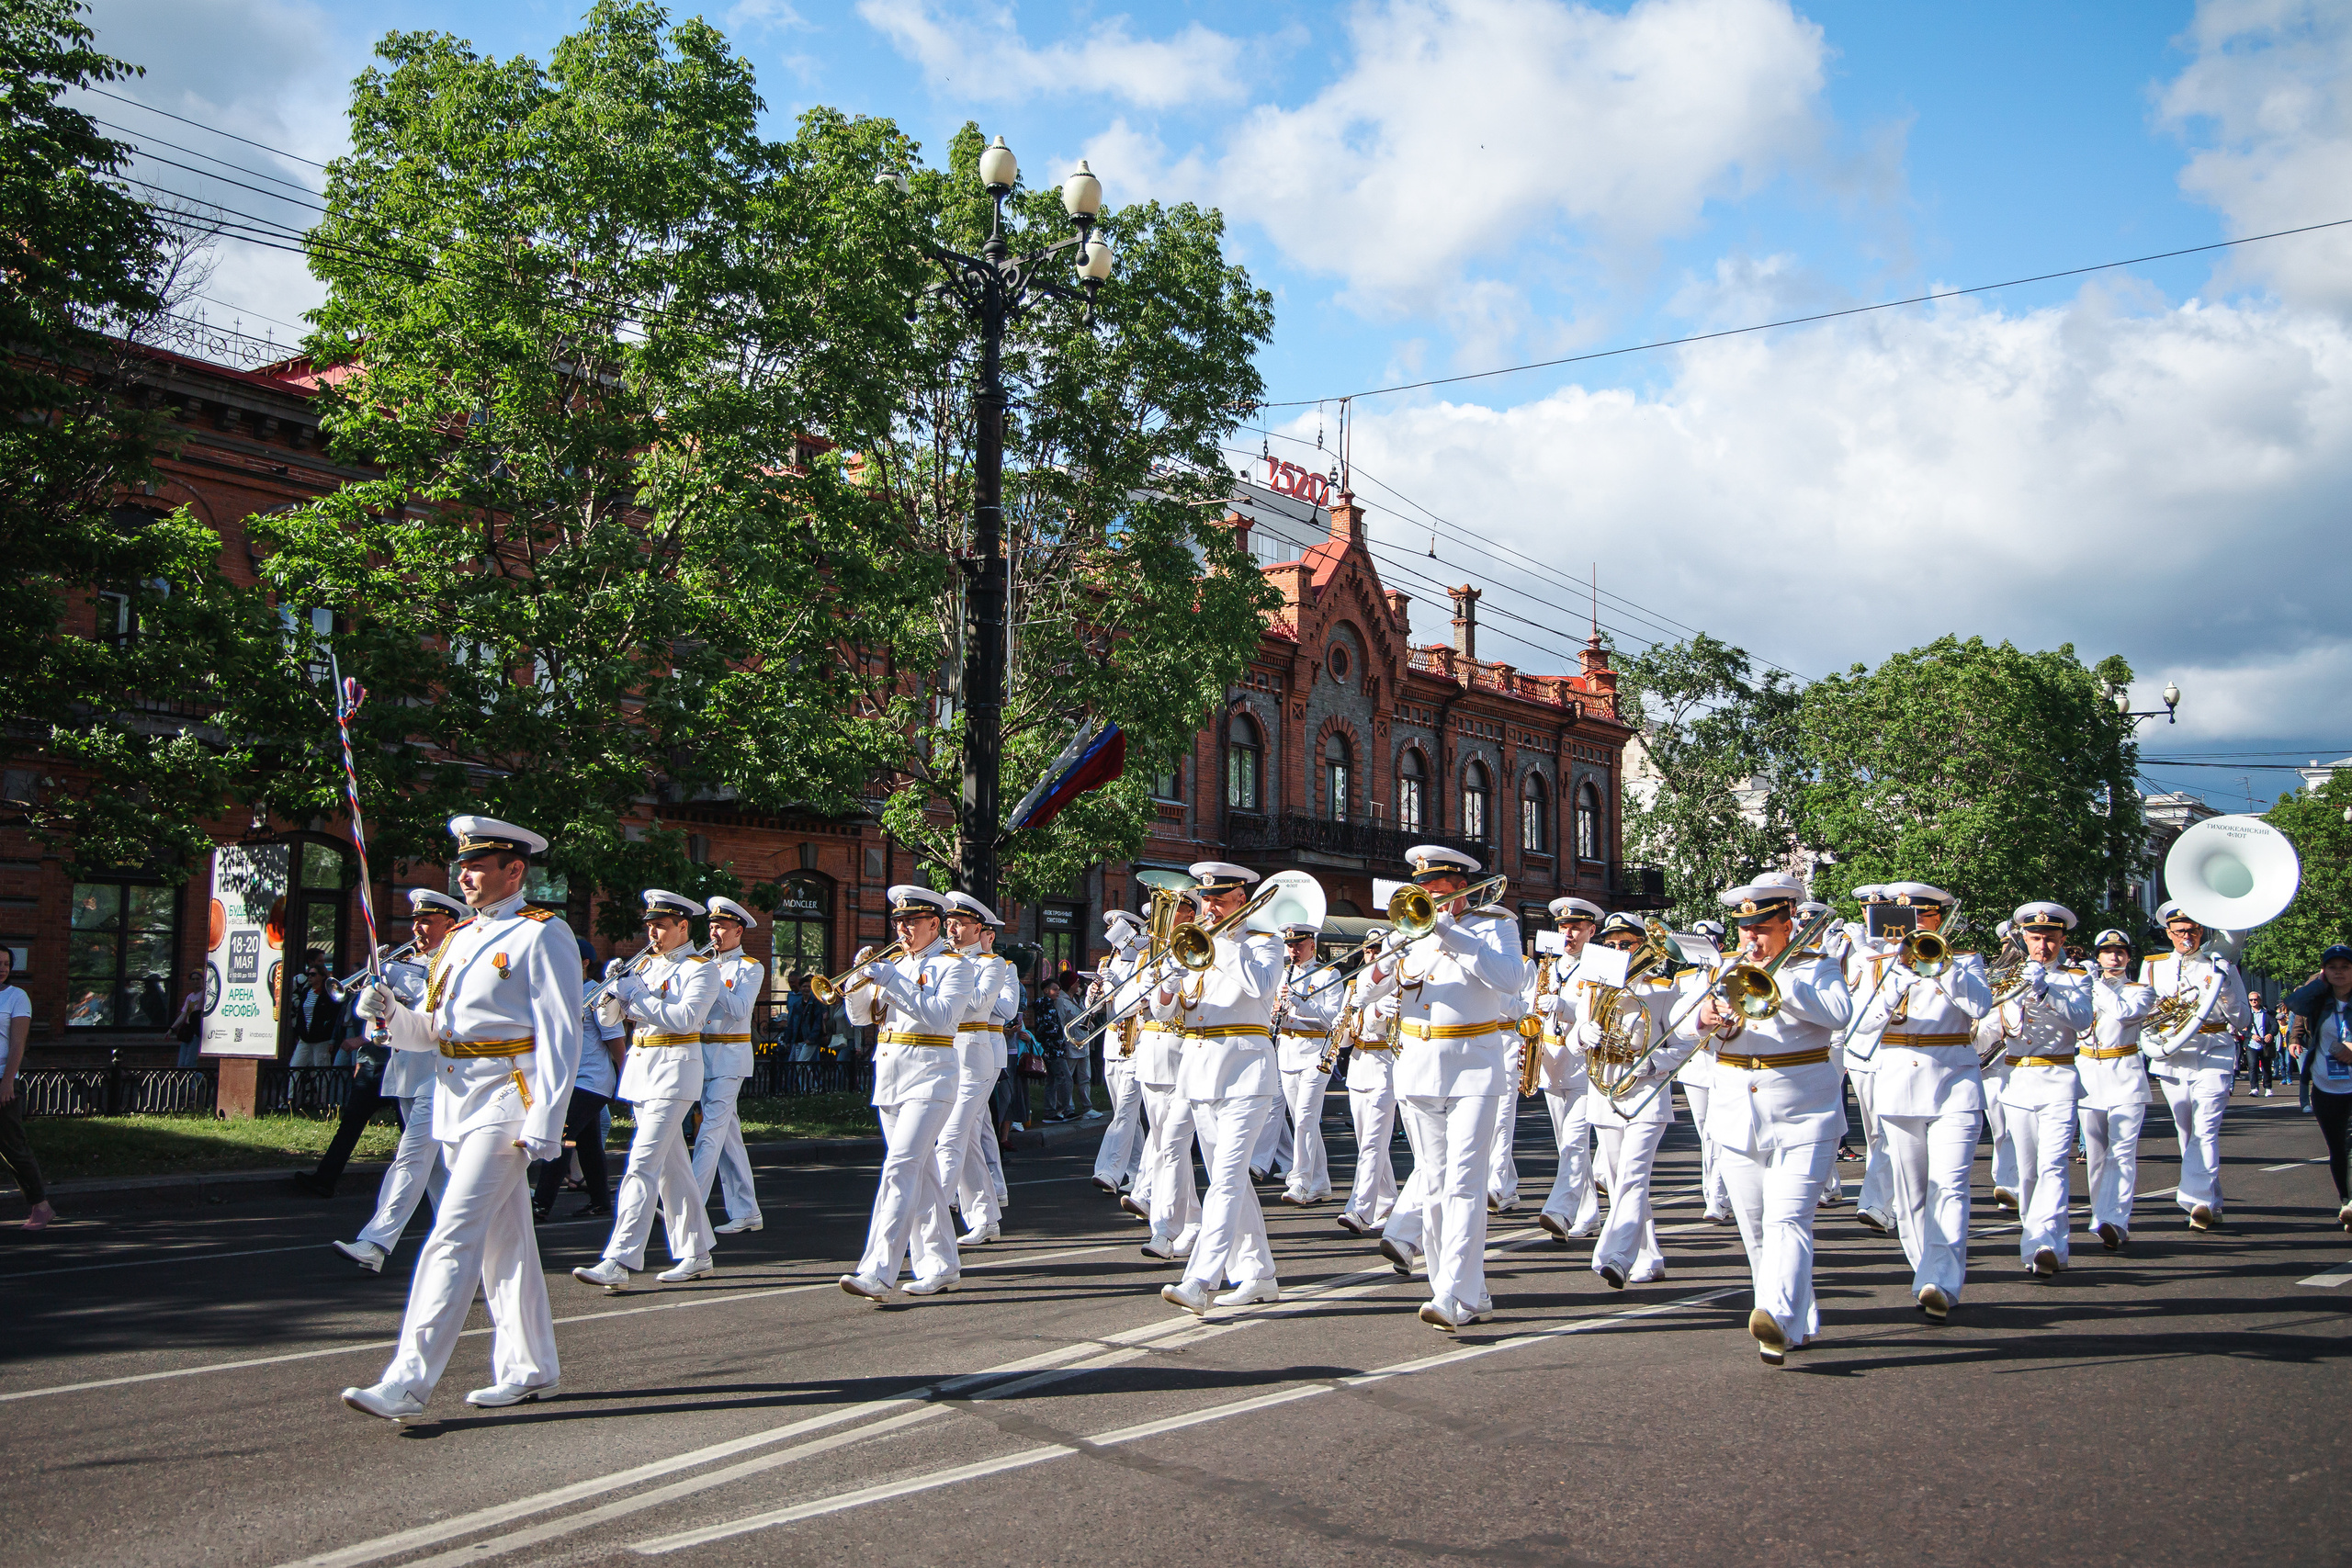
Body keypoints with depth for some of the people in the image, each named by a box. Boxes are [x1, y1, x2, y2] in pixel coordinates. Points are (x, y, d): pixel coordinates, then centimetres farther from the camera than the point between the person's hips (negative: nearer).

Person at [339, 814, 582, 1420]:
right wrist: (391, 1012, -3)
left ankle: (408, 1382, -13)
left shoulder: (542, 937, -9)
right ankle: (530, 1370, 23)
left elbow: (560, 1041, -14)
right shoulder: (462, 937, 17)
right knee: (504, 1240, 14)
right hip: (458, 1102, 9)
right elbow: (436, 1030, 18)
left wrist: (542, 1128, -19)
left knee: (454, 1237, -13)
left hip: (506, 1102, -9)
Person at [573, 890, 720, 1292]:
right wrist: (613, 986, -8)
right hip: (639, 1069, 8)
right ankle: (696, 1253, 21)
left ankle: (619, 1263, -20)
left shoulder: (701, 968, -5)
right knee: (670, 1166, 12)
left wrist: (634, 994, -19)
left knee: (642, 1165, -15)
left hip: (674, 1071, -8)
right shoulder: (643, 964, 15)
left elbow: (685, 1018, -20)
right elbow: (607, 1017, 11)